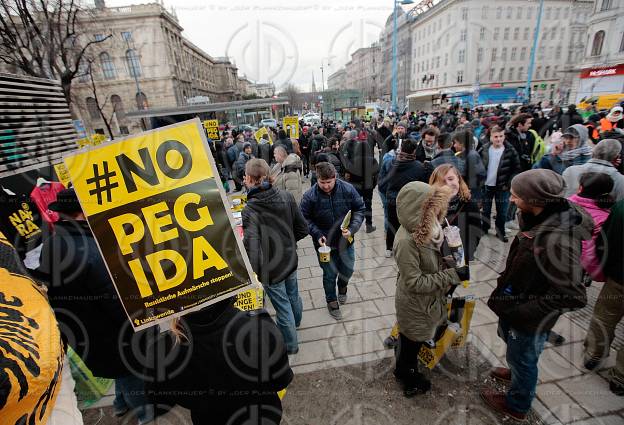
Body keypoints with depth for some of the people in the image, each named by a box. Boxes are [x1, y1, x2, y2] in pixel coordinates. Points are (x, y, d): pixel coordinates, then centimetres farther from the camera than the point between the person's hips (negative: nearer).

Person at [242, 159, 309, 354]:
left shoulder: (249, 210, -27)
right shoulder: (286, 196, -11)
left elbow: (252, 247, -32)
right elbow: (302, 229, -5)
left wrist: (252, 272, -17)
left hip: (271, 268, -5)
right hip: (290, 260, 6)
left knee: (283, 305, 15)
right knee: (293, 296, 29)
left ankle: (290, 344, 39)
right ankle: (294, 325, 58)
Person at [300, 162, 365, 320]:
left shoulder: (348, 189, -14)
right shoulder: (310, 196, -18)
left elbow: (360, 209, -3)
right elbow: (305, 219, -7)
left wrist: (352, 228, -17)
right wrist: (317, 234, -20)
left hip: (346, 241, 2)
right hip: (325, 243, -2)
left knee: (348, 269, 20)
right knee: (330, 274, 13)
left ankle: (342, 286, 56)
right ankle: (331, 301, 40)